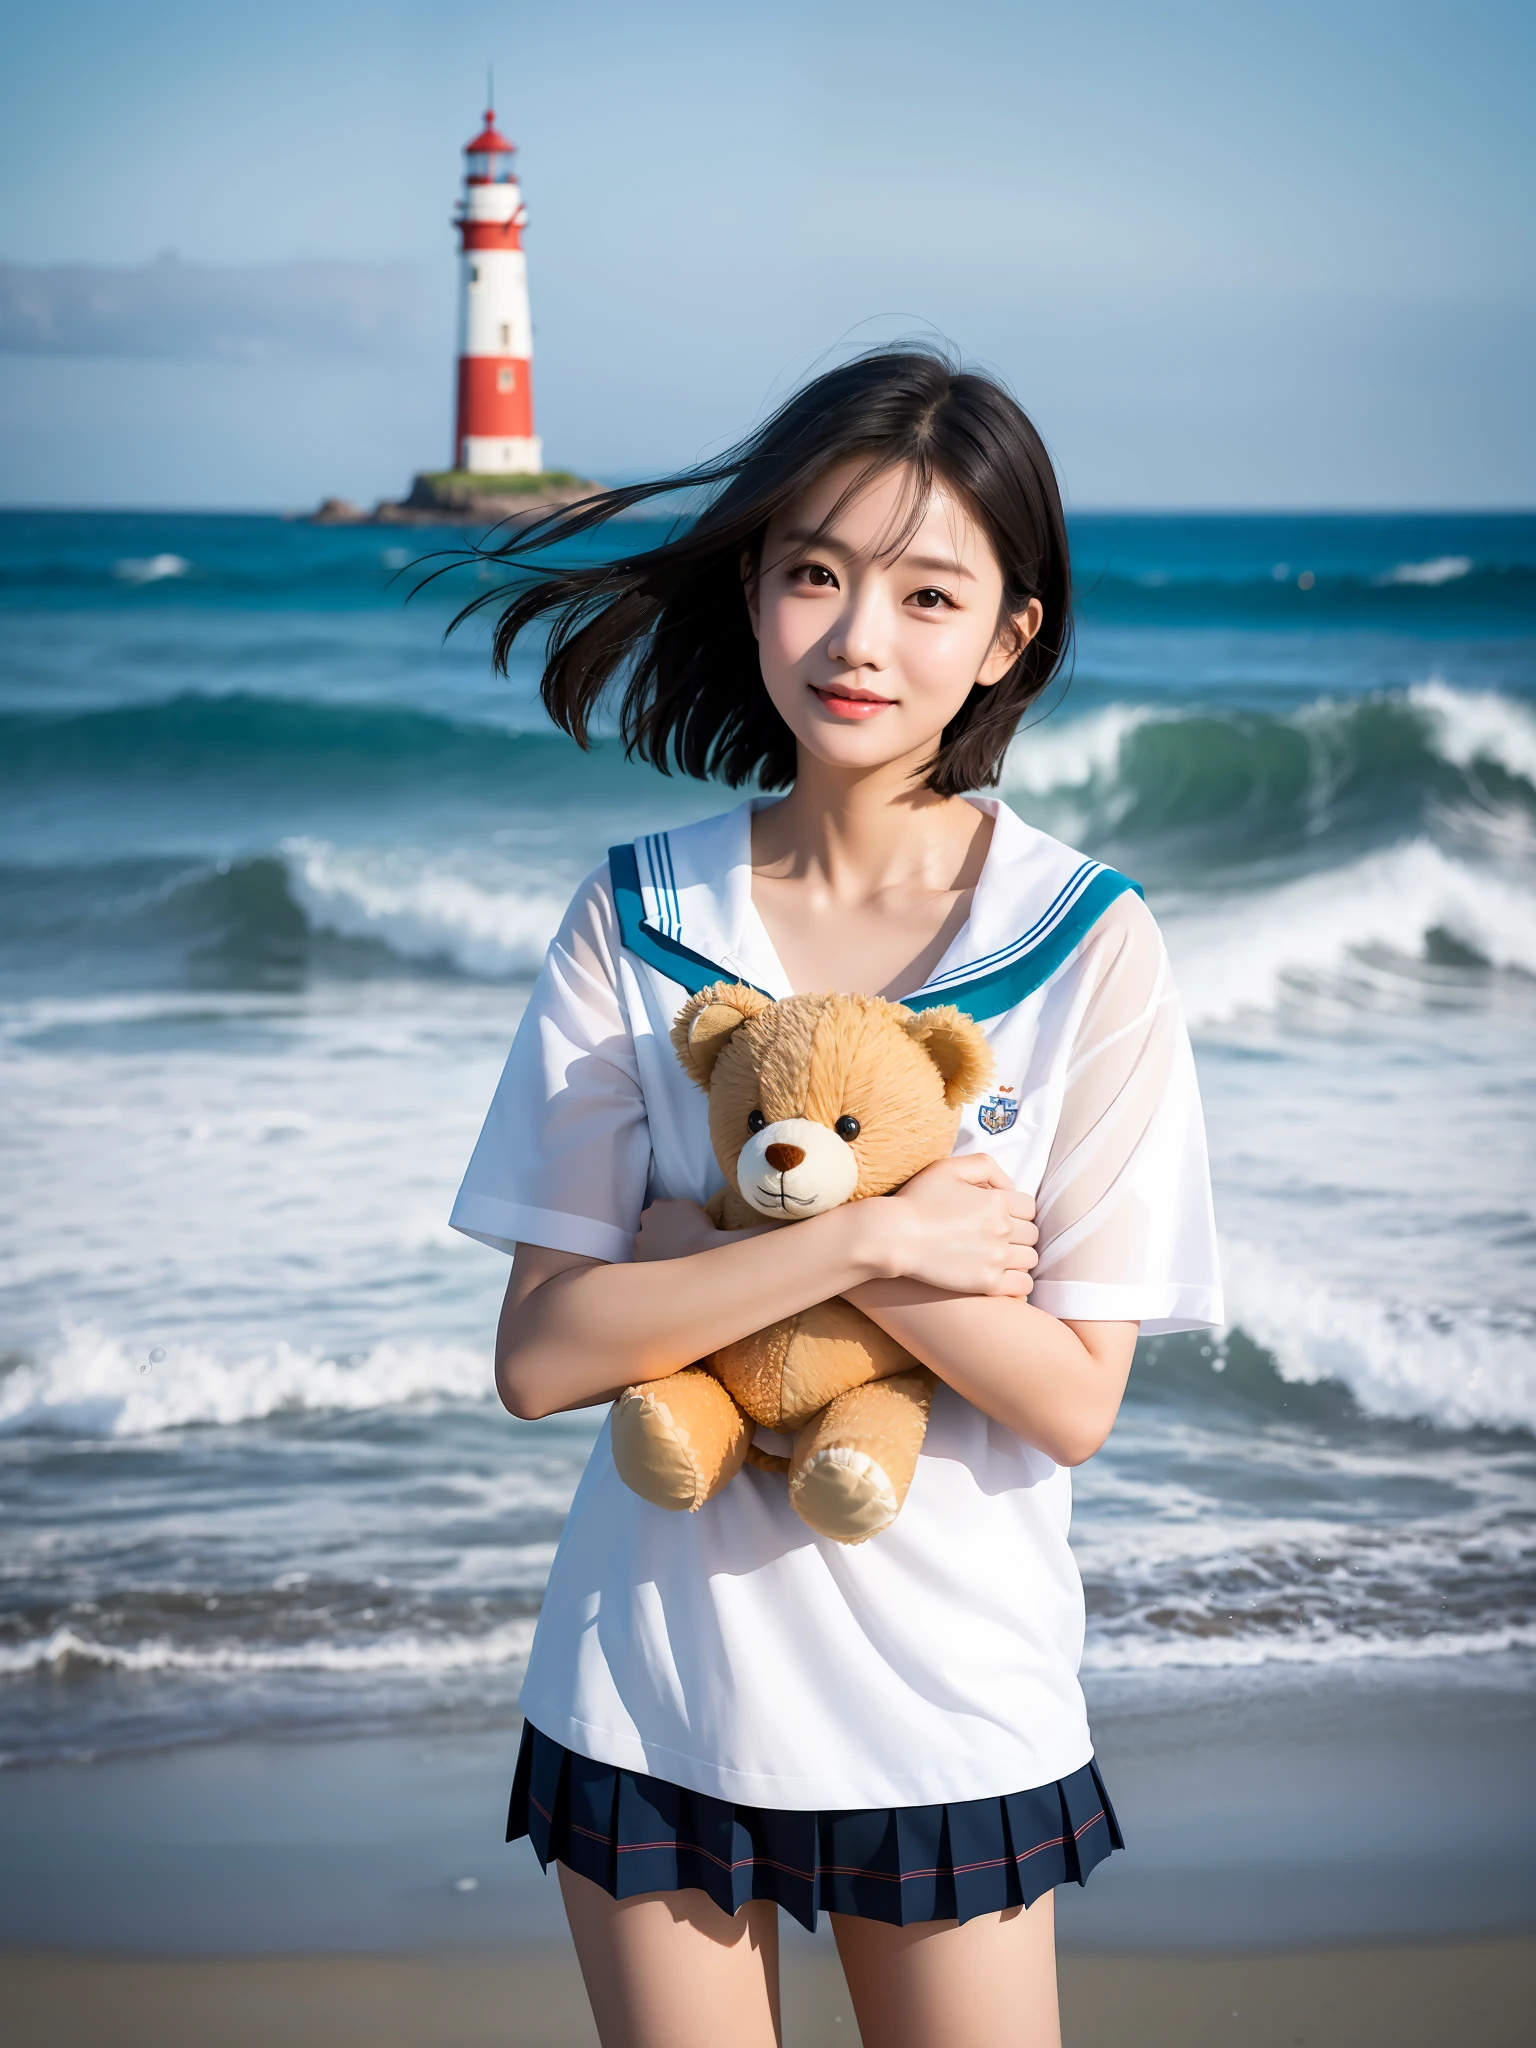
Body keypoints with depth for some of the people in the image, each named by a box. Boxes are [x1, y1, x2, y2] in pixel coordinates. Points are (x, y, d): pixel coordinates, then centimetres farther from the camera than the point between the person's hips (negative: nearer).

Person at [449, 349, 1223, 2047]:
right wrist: (869, 1236, -20)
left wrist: (723, 1238, -20)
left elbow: (1073, 1396, -13)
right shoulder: (640, 917, -5)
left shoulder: (1087, 944, -9)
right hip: (651, 1684, 1)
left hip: (954, 1699, -1)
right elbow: (539, 1354, -10)